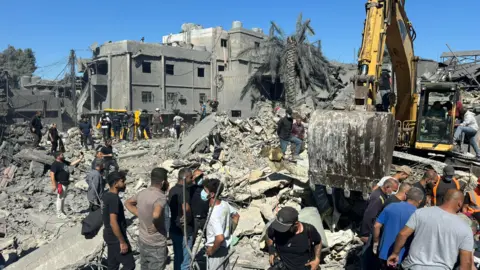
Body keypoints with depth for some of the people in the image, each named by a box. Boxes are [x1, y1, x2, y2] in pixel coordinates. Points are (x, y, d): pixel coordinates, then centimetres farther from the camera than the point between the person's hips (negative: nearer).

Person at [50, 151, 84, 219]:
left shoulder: (63, 162, 8)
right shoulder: (55, 164, -19)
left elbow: (72, 163, 17)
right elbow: (52, 174, -24)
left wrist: (80, 159, 6)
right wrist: (54, 185, -26)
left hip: (65, 183, 9)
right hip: (60, 184, -9)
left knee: (63, 198, 19)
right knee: (60, 198, -1)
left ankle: (62, 211, 31)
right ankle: (59, 214, 8)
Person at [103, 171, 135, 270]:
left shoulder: (106, 195, 6)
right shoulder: (114, 198, -23)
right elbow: (113, 222, -27)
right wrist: (122, 242, -22)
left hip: (109, 235, 10)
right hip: (116, 238, -10)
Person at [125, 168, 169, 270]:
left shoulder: (142, 193, -1)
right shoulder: (161, 197, -25)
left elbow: (128, 203, 16)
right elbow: (156, 215, -44)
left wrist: (140, 215, 8)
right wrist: (155, 226, -24)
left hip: (142, 241, 8)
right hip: (156, 245, -7)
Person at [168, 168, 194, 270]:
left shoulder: (172, 190, 7)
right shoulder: (184, 191, -22)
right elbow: (186, 210, -34)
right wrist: (188, 219, -17)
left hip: (174, 230, 9)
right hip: (184, 231, -9)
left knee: (177, 258, 20)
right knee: (184, 261, 3)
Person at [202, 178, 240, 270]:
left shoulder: (213, 214, -31)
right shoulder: (225, 204, -6)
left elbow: (220, 238, -37)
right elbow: (236, 216, 12)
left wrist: (212, 250, -20)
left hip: (217, 251, -8)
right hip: (226, 248, 8)